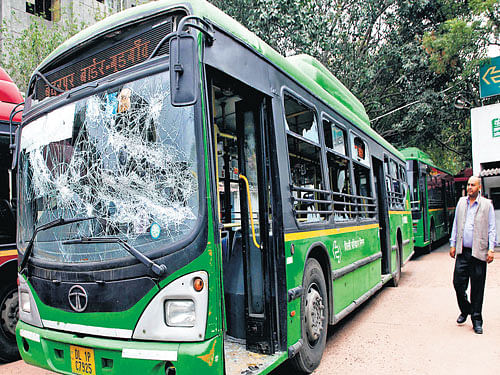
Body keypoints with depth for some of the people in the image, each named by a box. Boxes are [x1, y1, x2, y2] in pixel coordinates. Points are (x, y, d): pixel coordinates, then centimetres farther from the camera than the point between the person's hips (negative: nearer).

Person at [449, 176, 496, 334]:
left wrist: (491, 249, -6)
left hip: (479, 252, -3)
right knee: (458, 282, 1)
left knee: (477, 287, 4)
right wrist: (453, 244, 12)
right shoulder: (461, 202, 11)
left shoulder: (487, 204, 2)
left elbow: (491, 229, 1)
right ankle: (465, 310, 25)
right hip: (462, 251, 3)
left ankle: (476, 319, 16)